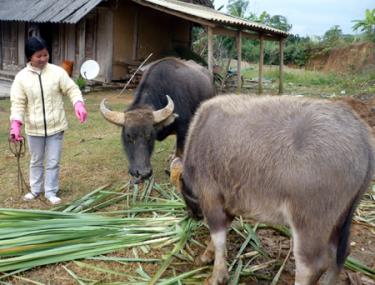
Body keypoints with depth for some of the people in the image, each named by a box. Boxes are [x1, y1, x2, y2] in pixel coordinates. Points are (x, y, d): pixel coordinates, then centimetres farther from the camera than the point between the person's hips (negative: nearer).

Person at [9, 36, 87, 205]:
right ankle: (35, 189, 37)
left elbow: (72, 89, -5)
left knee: (53, 162, 8)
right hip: (34, 128, 1)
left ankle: (51, 192, 23)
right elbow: (18, 103, -7)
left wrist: (78, 104, -25)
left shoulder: (57, 72, -7)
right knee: (36, 161, 18)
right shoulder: (21, 77, -6)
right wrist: (15, 124, -19)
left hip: (56, 126, -1)